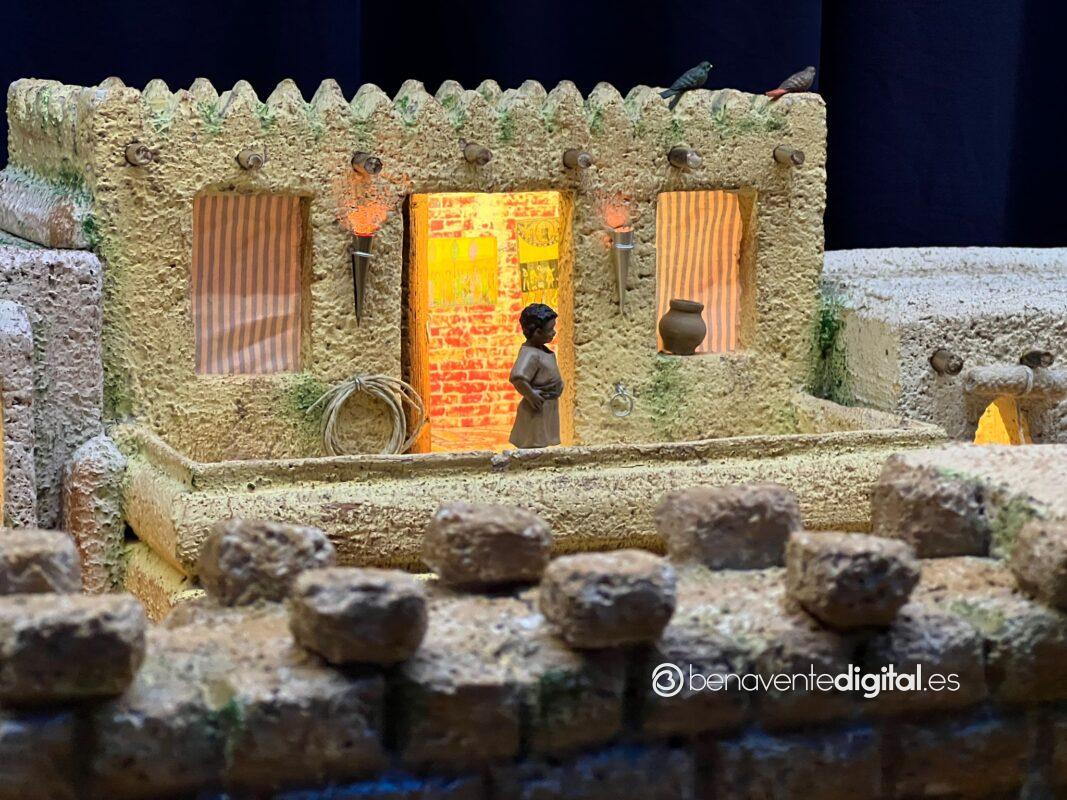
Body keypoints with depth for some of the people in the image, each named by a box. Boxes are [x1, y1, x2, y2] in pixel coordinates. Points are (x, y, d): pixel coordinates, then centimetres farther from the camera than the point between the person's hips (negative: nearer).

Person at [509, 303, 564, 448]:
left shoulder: (540, 349, 5)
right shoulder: (530, 354, -25)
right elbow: (517, 378, -41)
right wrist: (531, 396, -29)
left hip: (548, 408, 10)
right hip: (538, 410, -10)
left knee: (541, 447, 17)